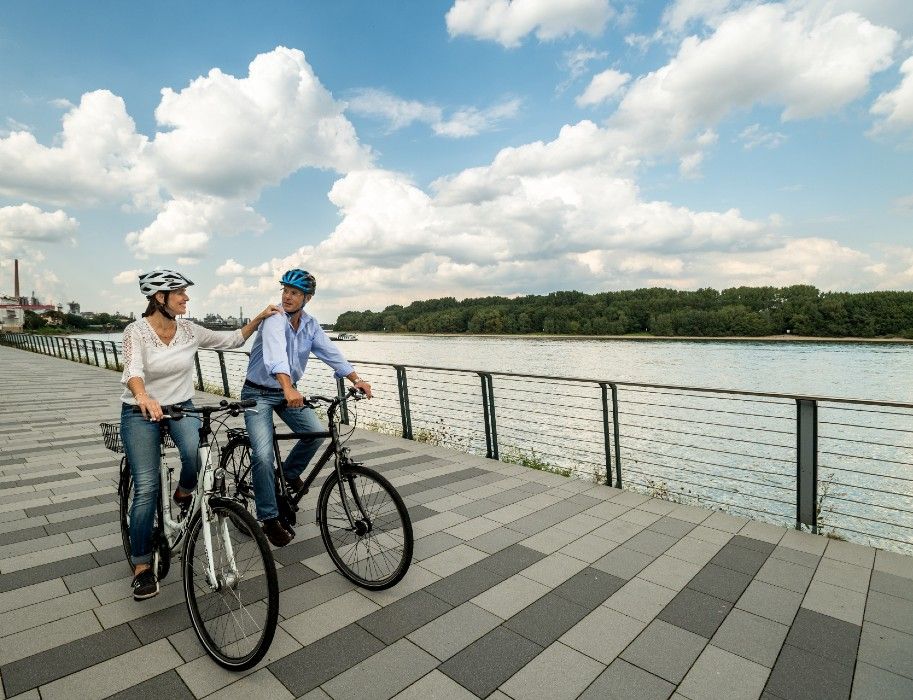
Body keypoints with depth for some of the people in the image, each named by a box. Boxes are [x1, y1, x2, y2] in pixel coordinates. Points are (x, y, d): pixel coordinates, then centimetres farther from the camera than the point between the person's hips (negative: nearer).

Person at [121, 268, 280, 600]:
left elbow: (232, 340, 4)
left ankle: (184, 494, 4)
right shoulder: (136, 331, -15)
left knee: (197, 452, -31)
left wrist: (258, 318, -7)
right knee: (146, 489, -9)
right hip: (140, 413, -2)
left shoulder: (189, 330, -4)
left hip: (181, 407, 3)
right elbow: (132, 371, -32)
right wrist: (144, 398, -53)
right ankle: (142, 566, 7)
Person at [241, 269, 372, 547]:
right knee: (263, 454, -17)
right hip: (258, 393, -6)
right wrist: (288, 389, -58)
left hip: (288, 392, 6)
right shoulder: (274, 321, -23)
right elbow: (276, 356, -41)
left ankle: (290, 472, 21)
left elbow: (331, 353, -5)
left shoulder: (310, 325, -2)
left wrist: (357, 380, -17)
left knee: (316, 433, -10)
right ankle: (270, 519, -2)